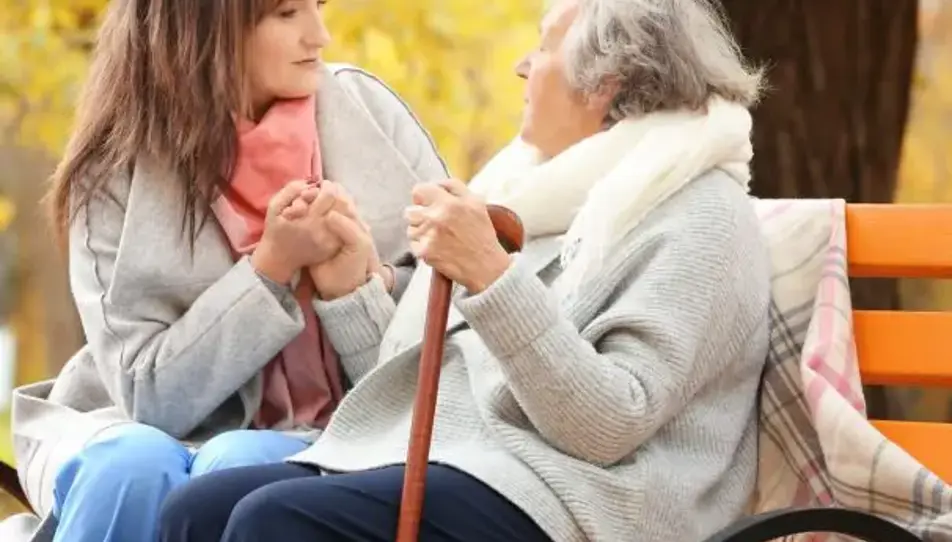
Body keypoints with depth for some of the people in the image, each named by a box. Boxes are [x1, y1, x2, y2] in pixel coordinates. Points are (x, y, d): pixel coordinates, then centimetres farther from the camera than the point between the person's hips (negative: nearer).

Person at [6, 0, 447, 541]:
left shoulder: (365, 110, -2)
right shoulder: (119, 175, -8)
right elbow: (152, 395, -13)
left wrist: (372, 282, -18)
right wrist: (272, 267, -23)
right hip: (151, 433, 0)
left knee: (239, 468, -33)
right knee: (134, 466, -34)